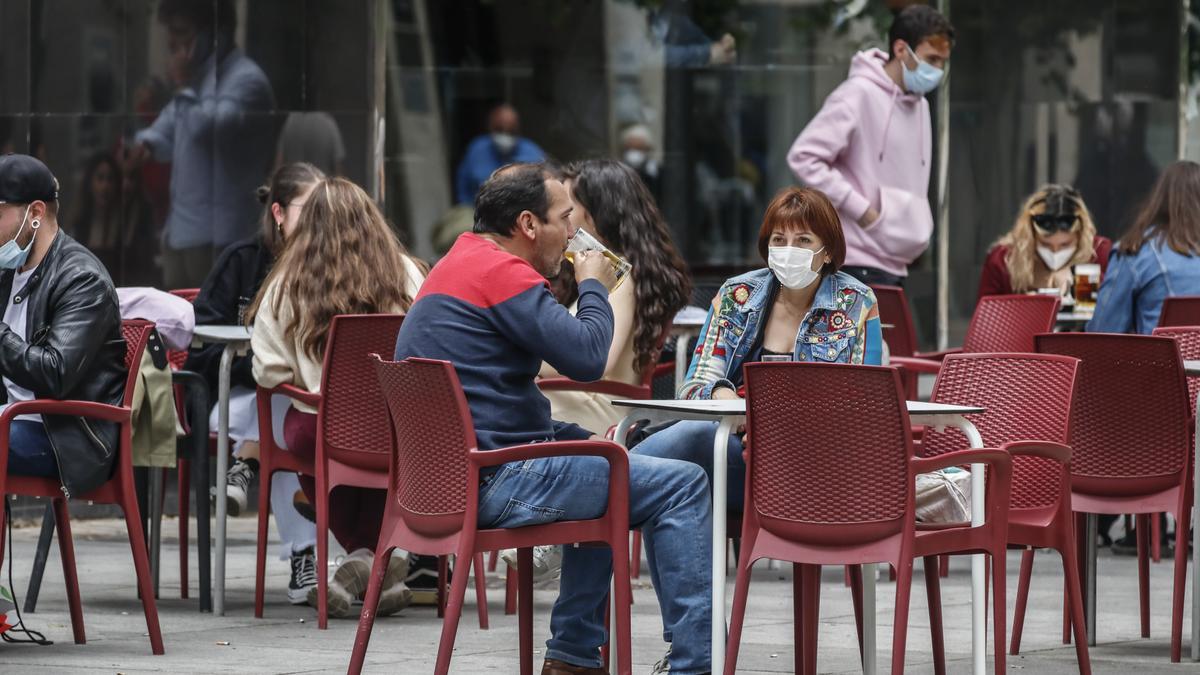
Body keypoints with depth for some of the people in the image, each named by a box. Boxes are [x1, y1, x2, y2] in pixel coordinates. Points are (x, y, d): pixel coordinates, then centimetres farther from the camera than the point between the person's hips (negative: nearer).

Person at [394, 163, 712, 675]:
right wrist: (594, 287, -1)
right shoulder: (500, 270, -14)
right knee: (682, 487, -9)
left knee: (601, 453, 34)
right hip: (492, 483, -11)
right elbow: (587, 357, -18)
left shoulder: (460, 263, 20)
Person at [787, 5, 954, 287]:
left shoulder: (919, 105, 14)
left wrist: (918, 226, 9)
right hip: (857, 264, -9)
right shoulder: (858, 95, -12)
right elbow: (804, 157, -18)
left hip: (894, 264, 9)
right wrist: (862, 210, -17)